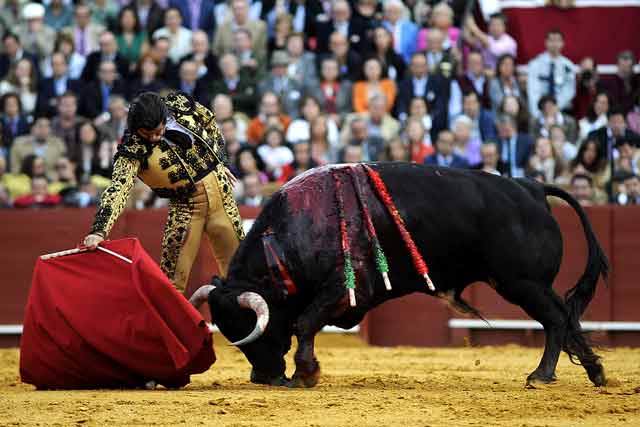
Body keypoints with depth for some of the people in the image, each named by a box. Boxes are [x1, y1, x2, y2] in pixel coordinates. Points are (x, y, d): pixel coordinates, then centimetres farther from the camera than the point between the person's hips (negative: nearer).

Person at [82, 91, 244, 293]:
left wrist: (220, 161, 11)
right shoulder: (133, 148, -22)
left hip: (219, 189, 3)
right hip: (185, 205, -3)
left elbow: (210, 123, 10)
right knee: (173, 275, -9)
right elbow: (118, 188, -32)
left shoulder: (180, 105, -11)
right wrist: (99, 231, -44)